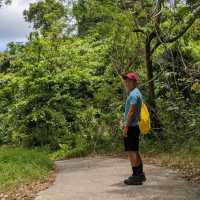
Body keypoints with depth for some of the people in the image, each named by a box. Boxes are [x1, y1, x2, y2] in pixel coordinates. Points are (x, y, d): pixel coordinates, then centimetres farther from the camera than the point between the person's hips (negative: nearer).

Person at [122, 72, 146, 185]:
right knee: (135, 151, 15)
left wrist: (126, 126, -20)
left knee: (131, 152, -7)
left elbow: (131, 111, -20)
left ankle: (136, 176, -4)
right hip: (135, 126, 10)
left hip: (131, 127, -10)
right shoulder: (136, 93, 19)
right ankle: (140, 174, 23)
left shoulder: (133, 94, -13)